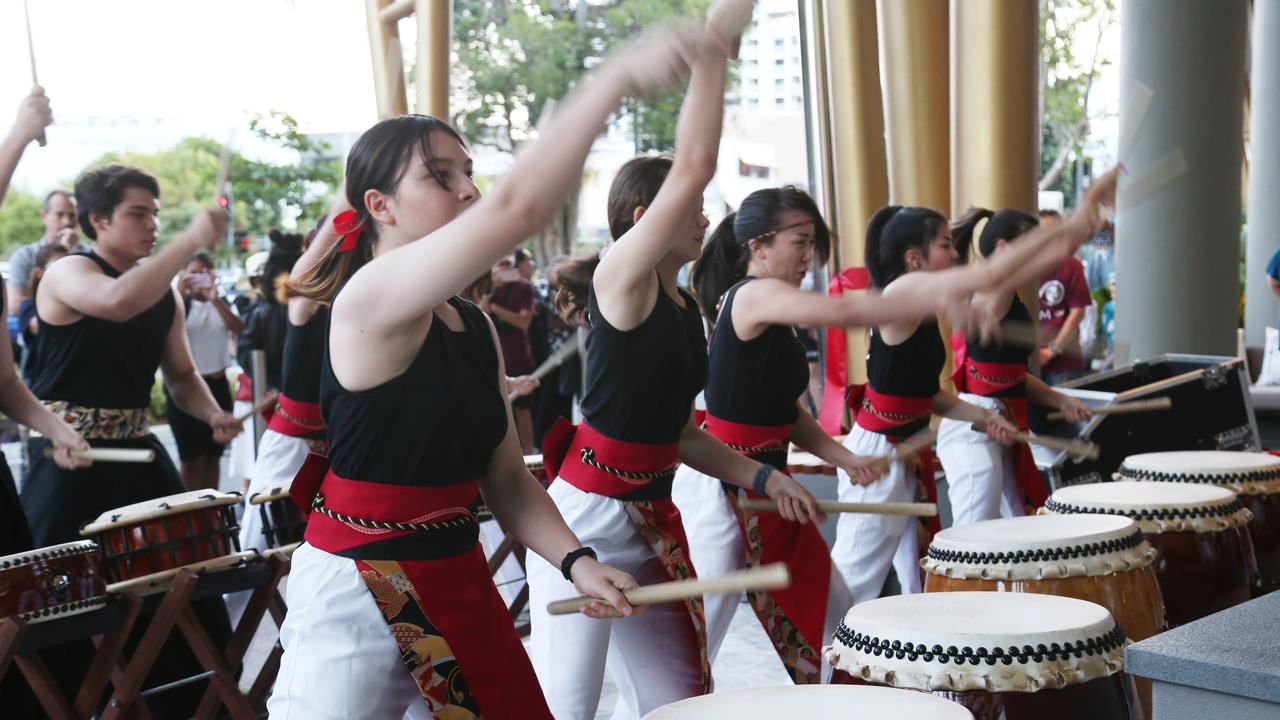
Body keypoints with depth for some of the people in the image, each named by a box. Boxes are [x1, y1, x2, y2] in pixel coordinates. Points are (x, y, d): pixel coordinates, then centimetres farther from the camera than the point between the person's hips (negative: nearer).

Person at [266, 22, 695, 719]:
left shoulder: (476, 326, 8)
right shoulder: (371, 297, -18)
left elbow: (507, 480, 10)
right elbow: (518, 206, -33)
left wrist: (574, 560, -7)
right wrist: (621, 74, -33)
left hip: (460, 584, 8)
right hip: (358, 602, -8)